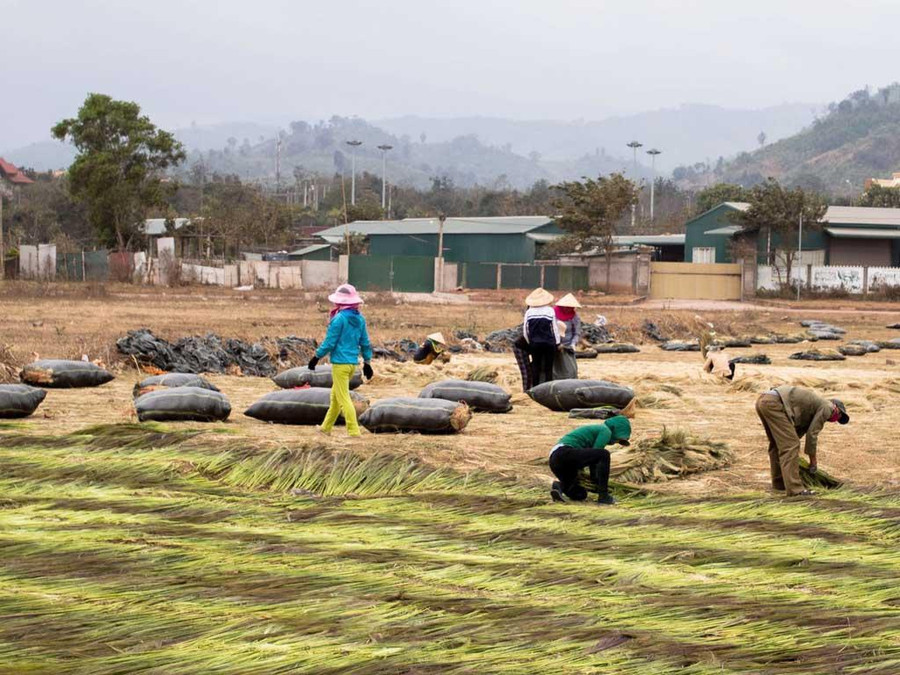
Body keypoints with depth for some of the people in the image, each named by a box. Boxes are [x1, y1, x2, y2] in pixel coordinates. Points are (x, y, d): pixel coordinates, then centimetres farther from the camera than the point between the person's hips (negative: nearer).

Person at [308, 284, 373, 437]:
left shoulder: (339, 319, -15)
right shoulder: (360, 319, 6)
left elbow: (329, 342, -13)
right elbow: (365, 343, 10)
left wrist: (316, 357, -1)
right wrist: (367, 362, 18)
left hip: (340, 363, -8)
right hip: (353, 363, 8)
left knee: (344, 398, -5)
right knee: (335, 395, 20)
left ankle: (354, 431, -10)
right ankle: (326, 427, 30)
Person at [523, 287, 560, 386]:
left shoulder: (529, 312, 0)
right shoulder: (550, 311, -5)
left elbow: (525, 331, 4)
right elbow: (555, 328, -1)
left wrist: (529, 342, 18)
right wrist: (557, 343, 8)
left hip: (534, 344, 2)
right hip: (549, 343, -2)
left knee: (535, 367, 9)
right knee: (548, 368, 4)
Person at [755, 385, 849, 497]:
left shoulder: (814, 405, 31)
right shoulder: (827, 408, 6)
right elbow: (812, 434, 2)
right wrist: (813, 458, 13)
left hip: (762, 401, 10)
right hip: (774, 403, -10)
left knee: (777, 444, 22)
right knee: (790, 445, -7)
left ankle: (779, 482, 32)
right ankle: (794, 489, -11)